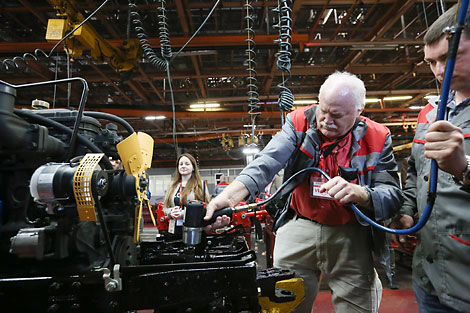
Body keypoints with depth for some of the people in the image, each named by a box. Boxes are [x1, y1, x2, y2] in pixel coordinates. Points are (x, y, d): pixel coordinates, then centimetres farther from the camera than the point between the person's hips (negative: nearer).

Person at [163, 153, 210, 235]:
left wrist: (183, 213, -18)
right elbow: (165, 207, 16)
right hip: (175, 229, 4)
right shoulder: (173, 185, 15)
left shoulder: (200, 185, 0)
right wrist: (171, 212, -7)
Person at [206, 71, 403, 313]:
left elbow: (393, 195, -8)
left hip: (349, 236, 1)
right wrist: (230, 195, -37)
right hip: (298, 229, 0)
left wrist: (359, 193, -30)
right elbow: (267, 163, -20)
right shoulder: (298, 123, -6)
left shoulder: (377, 138, -4)